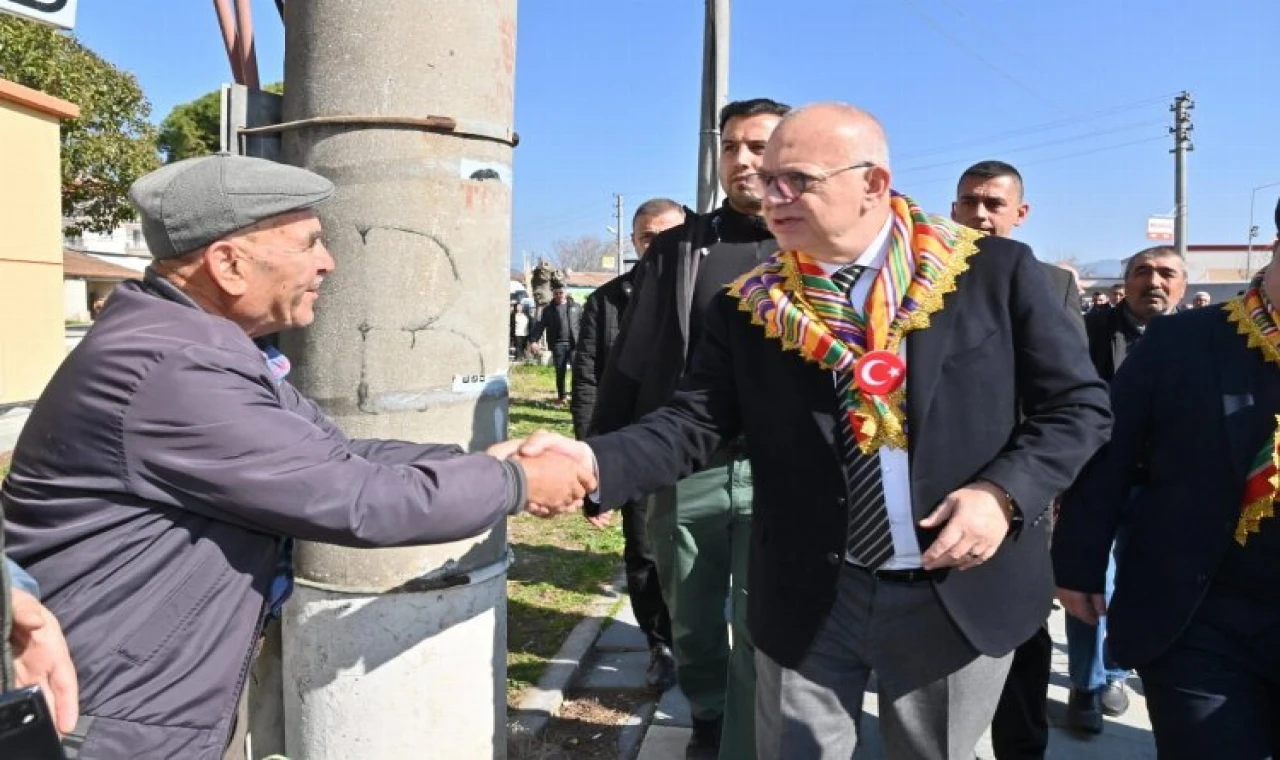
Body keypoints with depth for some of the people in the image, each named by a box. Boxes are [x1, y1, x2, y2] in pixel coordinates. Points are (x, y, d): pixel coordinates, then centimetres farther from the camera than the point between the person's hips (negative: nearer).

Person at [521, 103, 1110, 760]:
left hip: (960, 596, 0)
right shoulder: (746, 308, -2)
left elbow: (1078, 404, -2)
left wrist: (1004, 492, -18)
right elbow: (695, 420, -8)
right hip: (807, 601, 1)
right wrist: (595, 462, -26)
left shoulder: (996, 271, -6)